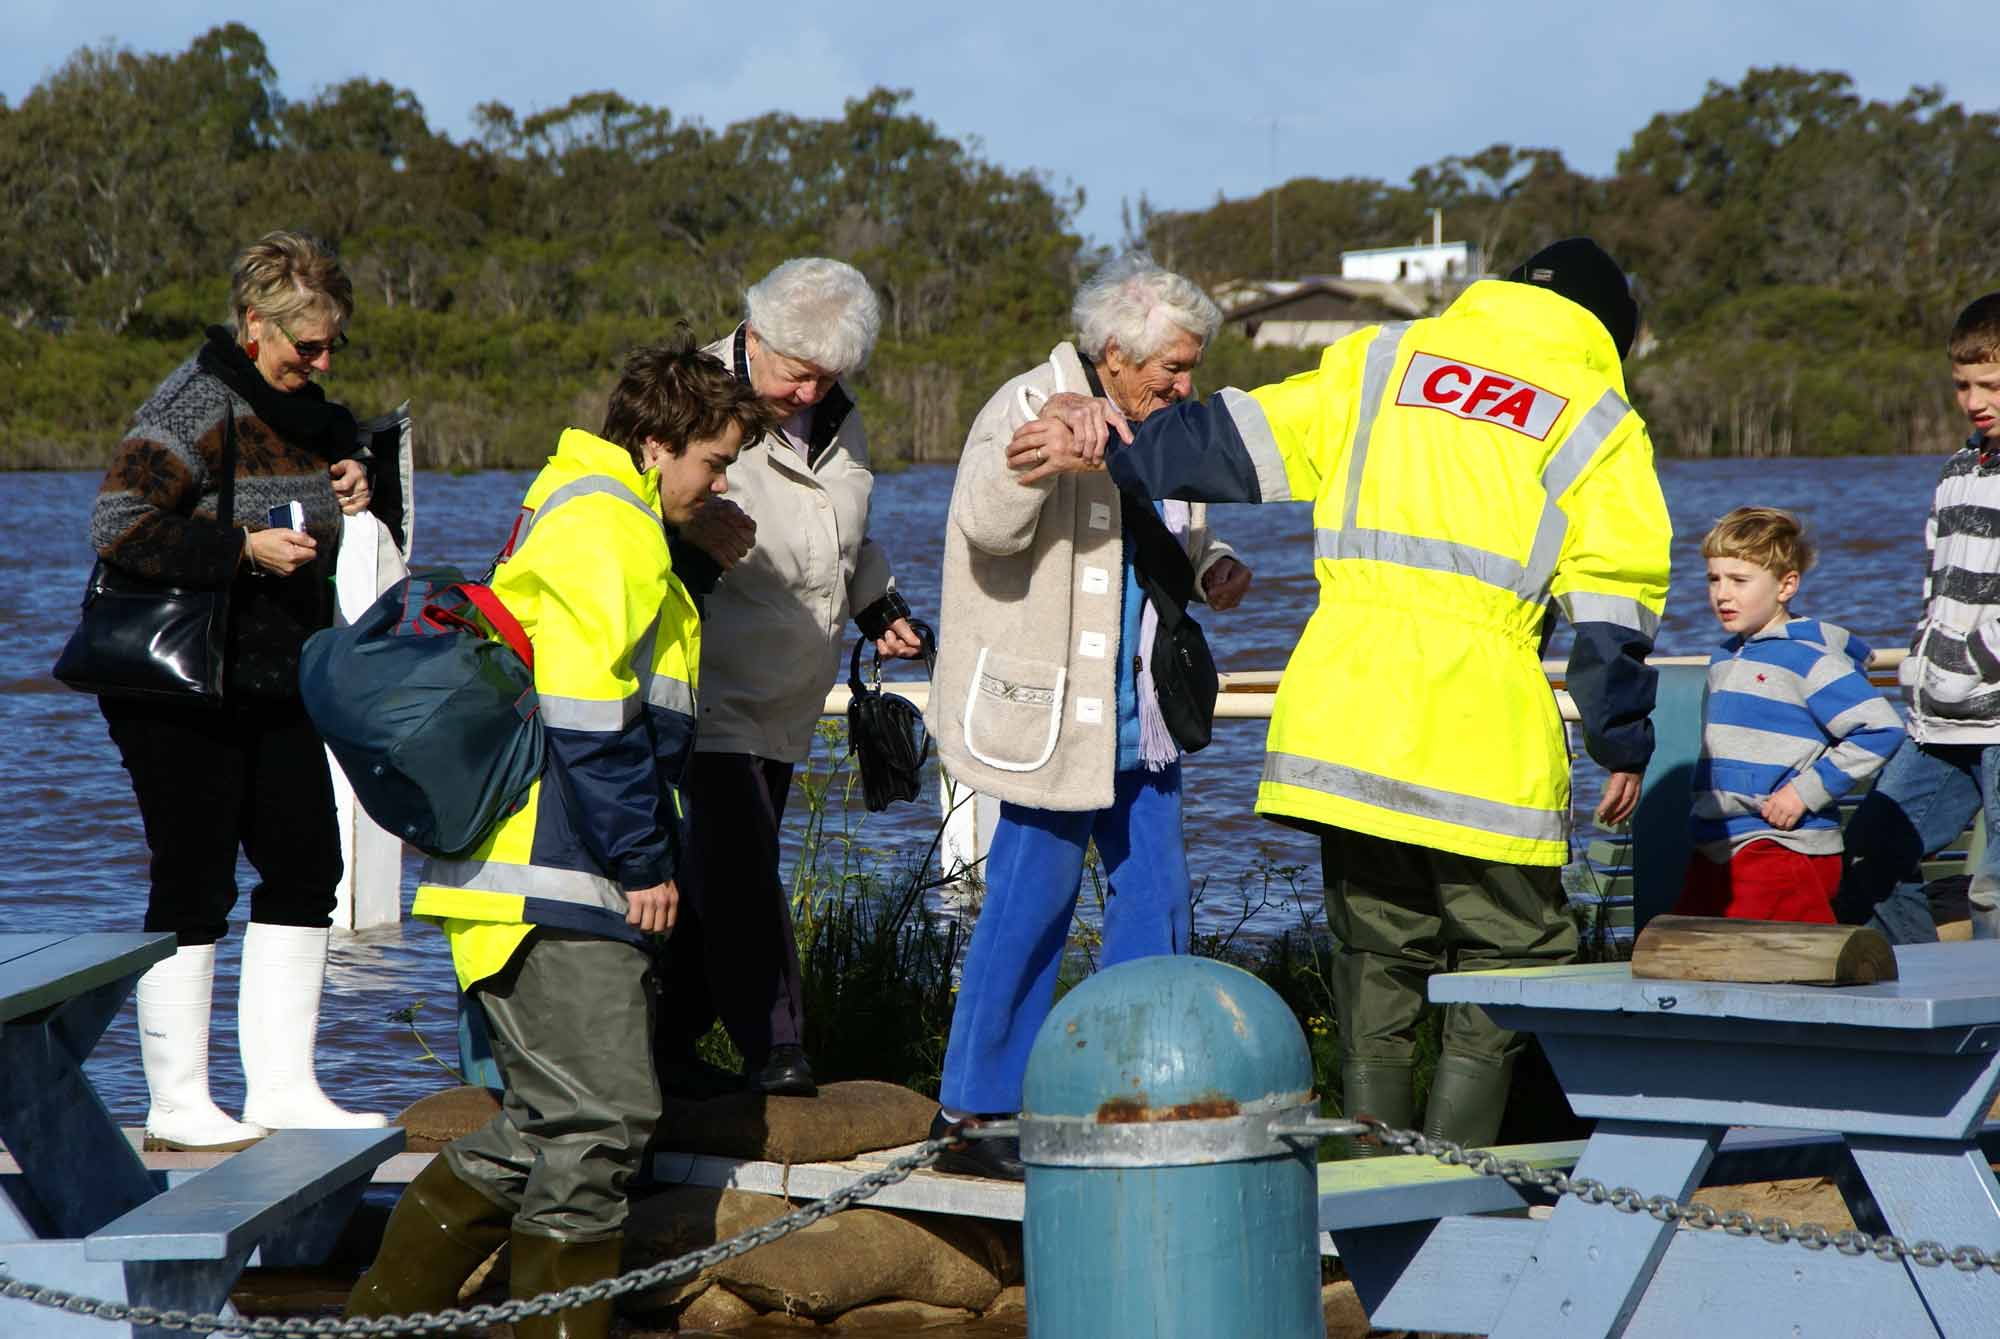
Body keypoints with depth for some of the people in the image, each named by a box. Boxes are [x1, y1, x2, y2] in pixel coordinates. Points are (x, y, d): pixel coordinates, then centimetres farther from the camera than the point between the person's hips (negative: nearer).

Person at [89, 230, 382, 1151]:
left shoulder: (300, 405, 10)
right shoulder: (197, 404, -16)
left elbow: (334, 449, 31)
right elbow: (118, 526, -24)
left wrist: (351, 482, 7)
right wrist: (245, 549, -26)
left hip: (275, 687, 9)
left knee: (305, 869, 9)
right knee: (195, 889, -4)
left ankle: (282, 1086, 17)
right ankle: (177, 1107, 4)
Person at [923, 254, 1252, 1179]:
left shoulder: (1166, 429, 12)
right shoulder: (1030, 407, -13)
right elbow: (986, 526, -29)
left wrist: (1212, 568, 6)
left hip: (1141, 713, 8)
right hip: (1049, 709, -8)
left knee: (1155, 894, 9)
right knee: (1035, 895, -5)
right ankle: (976, 1111, 4)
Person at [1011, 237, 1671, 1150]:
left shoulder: (1385, 358, 17)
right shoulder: (1600, 423, 9)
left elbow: (1244, 441, 13)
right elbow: (1613, 600, 5)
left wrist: (1108, 451, 19)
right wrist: (1624, 746, 14)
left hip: (1339, 699, 4)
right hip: (1477, 726, -3)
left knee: (1378, 955, 13)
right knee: (1510, 957, 6)